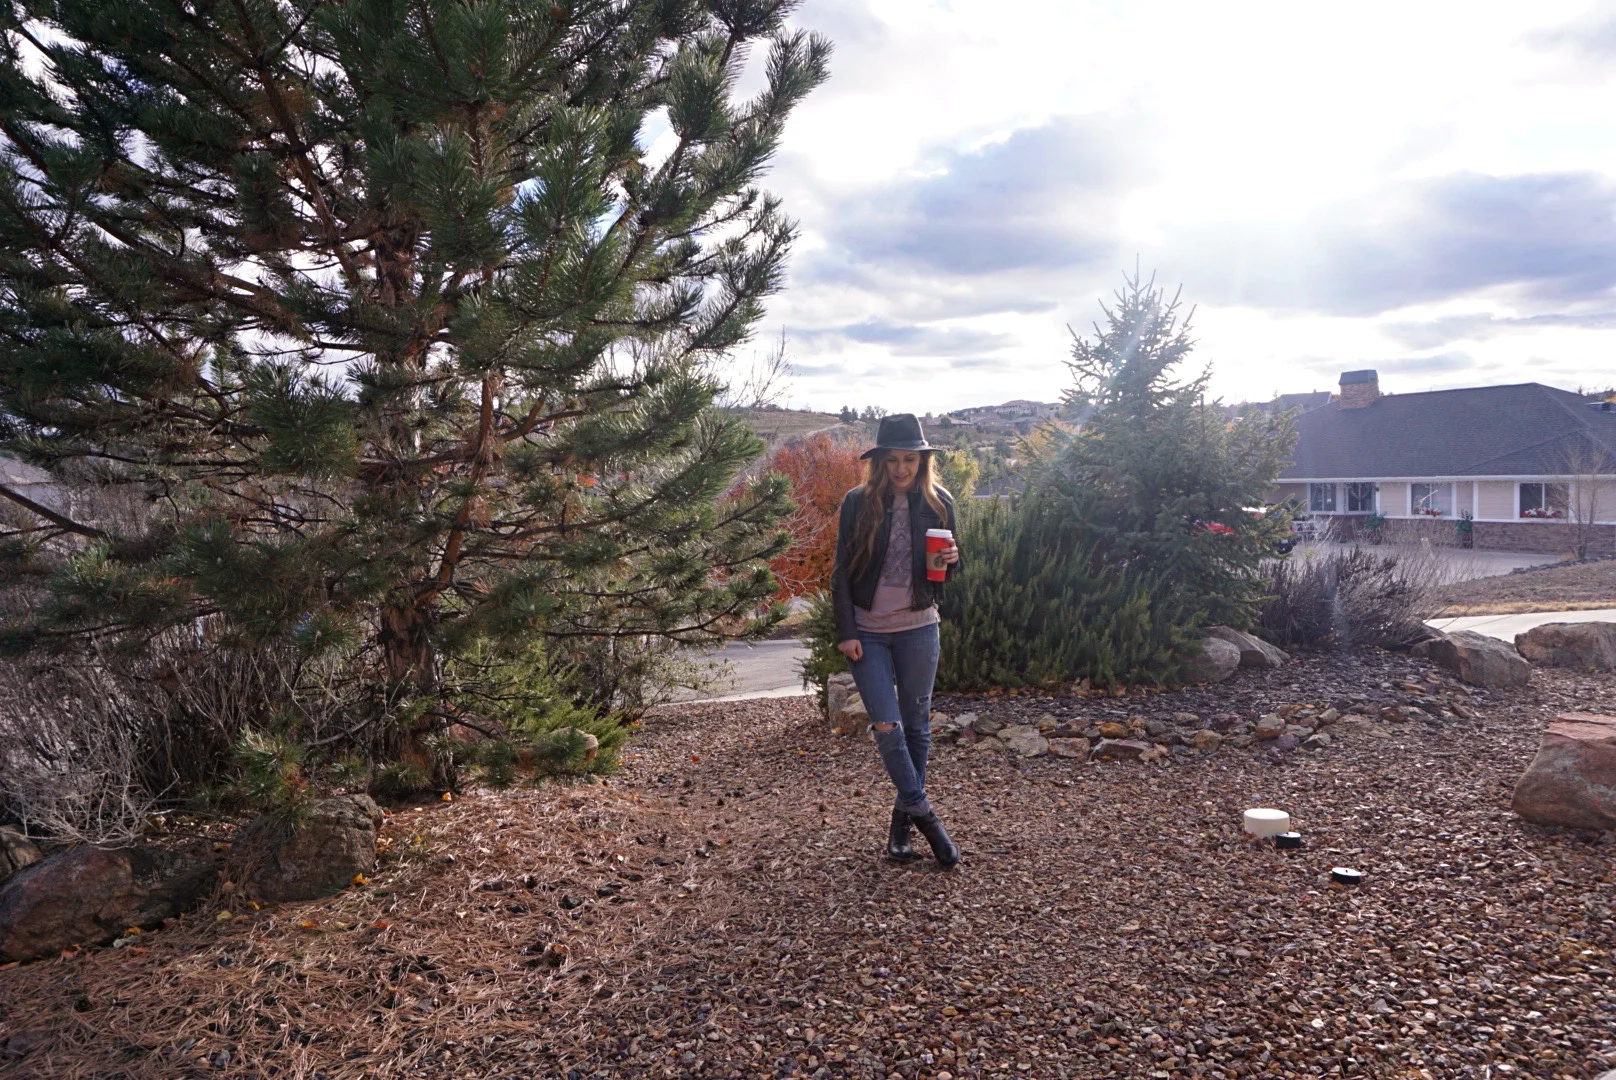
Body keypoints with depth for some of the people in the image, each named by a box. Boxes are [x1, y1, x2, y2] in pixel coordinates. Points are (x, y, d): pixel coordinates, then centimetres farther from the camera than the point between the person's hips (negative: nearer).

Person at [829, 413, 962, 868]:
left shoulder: (938, 502, 0)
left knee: (916, 725, 9)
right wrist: (846, 633, -8)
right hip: (867, 631, -1)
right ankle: (921, 809, 10)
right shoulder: (858, 502, -5)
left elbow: (947, 571, 10)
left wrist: (952, 560, -14)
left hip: (918, 628, 2)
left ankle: (903, 816, 25)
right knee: (886, 725, -7)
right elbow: (841, 571, -3)